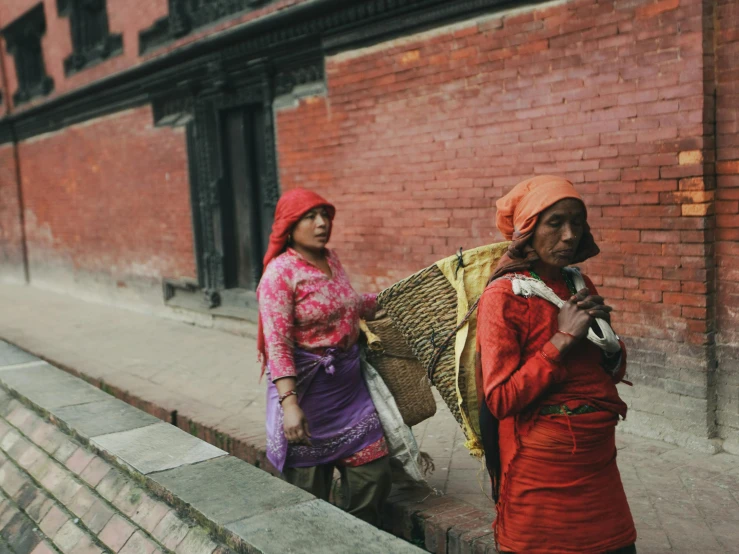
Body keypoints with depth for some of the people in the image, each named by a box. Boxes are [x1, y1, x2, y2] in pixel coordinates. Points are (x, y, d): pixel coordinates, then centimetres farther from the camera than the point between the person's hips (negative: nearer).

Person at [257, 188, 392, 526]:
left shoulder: (331, 260, 8)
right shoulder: (279, 273, -14)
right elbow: (277, 344, -20)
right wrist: (289, 403, -27)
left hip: (348, 382, 7)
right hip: (307, 387, -7)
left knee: (374, 476, 7)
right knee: (310, 491, 6)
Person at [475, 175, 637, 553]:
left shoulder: (580, 286, 6)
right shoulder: (504, 296, -14)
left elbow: (615, 372, 13)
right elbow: (501, 399, -18)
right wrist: (562, 340, -20)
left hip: (598, 460, 6)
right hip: (542, 468, -6)